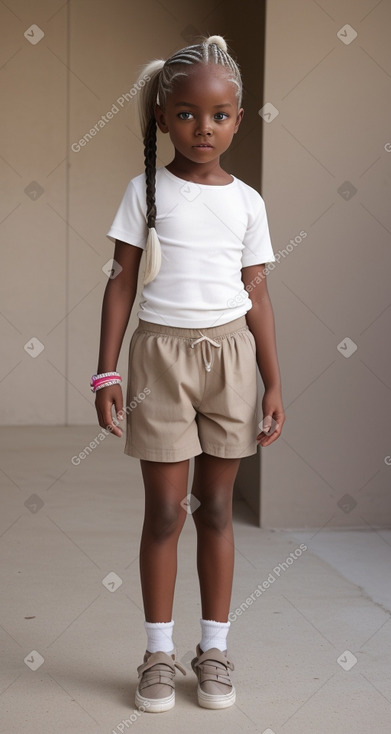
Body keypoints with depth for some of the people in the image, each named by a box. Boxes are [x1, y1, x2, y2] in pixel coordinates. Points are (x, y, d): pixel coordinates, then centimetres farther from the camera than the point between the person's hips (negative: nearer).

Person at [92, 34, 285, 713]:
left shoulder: (247, 202, 5)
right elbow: (122, 281, 0)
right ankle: (159, 653, 16)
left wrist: (273, 383, 4)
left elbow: (257, 296, 7)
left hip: (229, 353, 2)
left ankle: (214, 650, 20)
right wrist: (106, 372, -5)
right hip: (162, 352, -1)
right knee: (165, 510, 2)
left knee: (216, 507, 8)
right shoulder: (147, 190, 0)